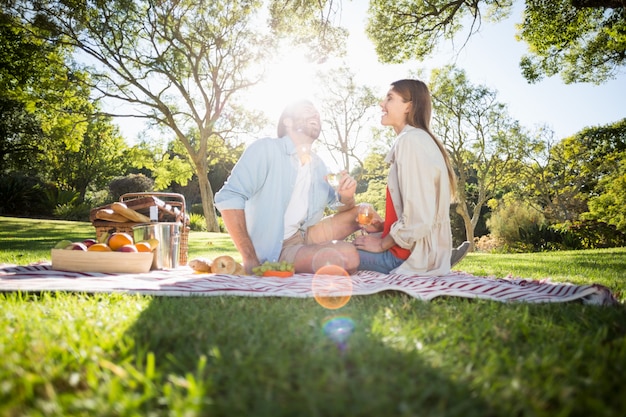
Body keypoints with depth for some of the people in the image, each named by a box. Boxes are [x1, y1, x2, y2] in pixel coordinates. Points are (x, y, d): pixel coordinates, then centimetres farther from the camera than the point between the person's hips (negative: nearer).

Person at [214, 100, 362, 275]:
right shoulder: (266, 148, -10)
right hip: (273, 250, -7)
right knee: (346, 257, -28)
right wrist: (250, 259, -24)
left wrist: (346, 197, -11)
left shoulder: (319, 165, 11)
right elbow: (228, 198, -20)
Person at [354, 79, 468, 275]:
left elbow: (418, 217, -23)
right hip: (424, 251, 9)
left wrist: (382, 243, -10)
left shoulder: (411, 140, -16)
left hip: (414, 255, -9)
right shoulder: (420, 139, 14)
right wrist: (386, 226, 9)